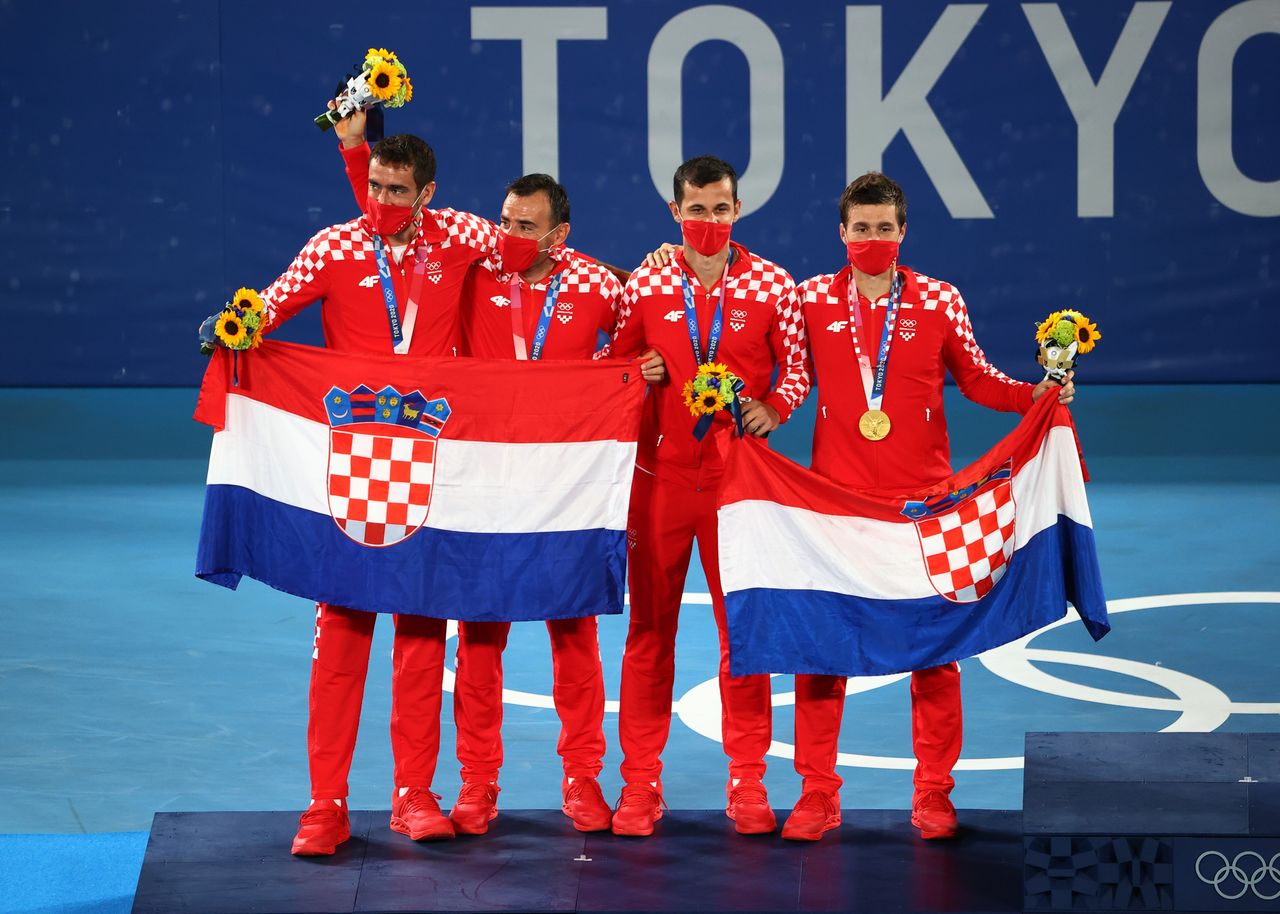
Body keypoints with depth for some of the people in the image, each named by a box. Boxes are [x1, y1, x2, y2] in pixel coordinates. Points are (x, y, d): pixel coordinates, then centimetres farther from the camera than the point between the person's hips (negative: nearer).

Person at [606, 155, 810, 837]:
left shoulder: (772, 287, 1)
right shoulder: (644, 287, 4)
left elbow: (798, 365, 7)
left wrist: (773, 407, -11)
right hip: (659, 475, 1)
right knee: (650, 627, 3)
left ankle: (747, 781, 11)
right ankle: (641, 781, 10)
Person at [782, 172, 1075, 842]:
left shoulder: (938, 301, 3)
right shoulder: (813, 300, 3)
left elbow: (975, 378, 10)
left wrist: (1035, 395, -5)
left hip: (923, 497, 0)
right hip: (834, 497, 0)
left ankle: (933, 793, 12)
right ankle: (817, 793, 10)